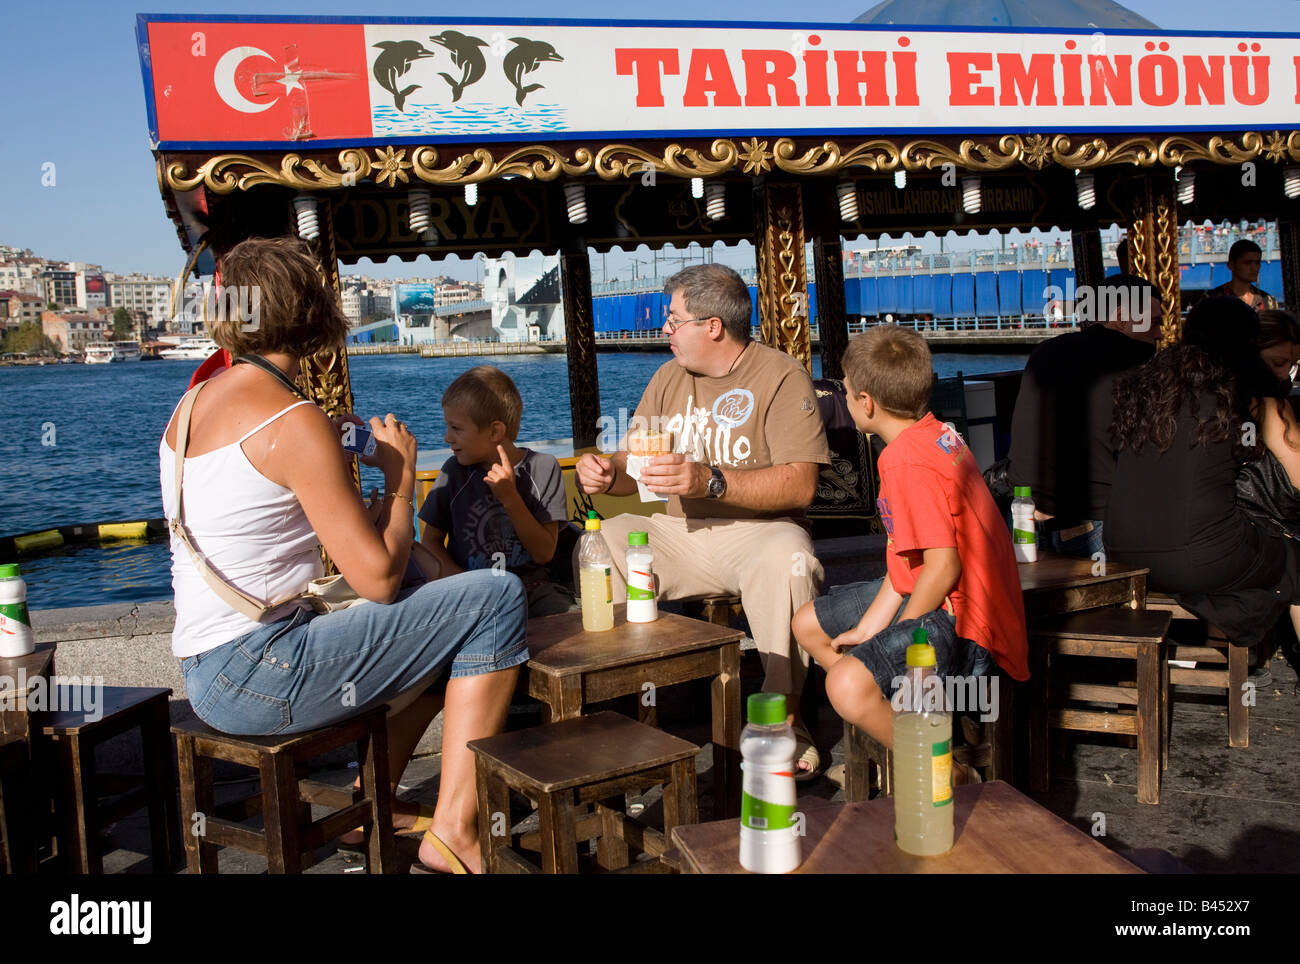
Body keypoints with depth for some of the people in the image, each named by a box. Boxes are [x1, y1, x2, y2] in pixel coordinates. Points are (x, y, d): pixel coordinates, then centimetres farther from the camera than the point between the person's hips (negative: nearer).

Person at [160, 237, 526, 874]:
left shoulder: (194, 403, 10)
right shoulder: (295, 423, -17)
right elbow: (377, 577, -17)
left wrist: (337, 461, 20)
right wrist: (401, 477, -2)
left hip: (206, 673, 10)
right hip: (255, 679, -10)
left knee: (439, 617, 24)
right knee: (496, 597, -9)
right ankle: (453, 831, -5)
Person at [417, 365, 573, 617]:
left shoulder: (542, 468, -1)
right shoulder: (455, 471, 3)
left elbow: (544, 553, -4)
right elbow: (431, 540, 8)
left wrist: (510, 498, -15)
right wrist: (455, 575, -12)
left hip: (530, 588, -1)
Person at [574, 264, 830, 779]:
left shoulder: (781, 376, -7)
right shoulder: (670, 376, 13)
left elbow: (800, 484, -18)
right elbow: (635, 463, 15)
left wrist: (709, 482, -30)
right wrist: (607, 473, -11)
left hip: (757, 530, -5)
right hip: (676, 535, 6)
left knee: (787, 560, -37)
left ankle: (784, 713, -19)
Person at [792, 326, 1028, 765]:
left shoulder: (906, 460, -24)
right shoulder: (936, 434, 7)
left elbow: (943, 565, -27)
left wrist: (901, 637, -12)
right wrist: (867, 629, 4)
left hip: (967, 625, -11)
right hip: (936, 598, 11)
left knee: (847, 686, -32)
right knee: (808, 624, 18)